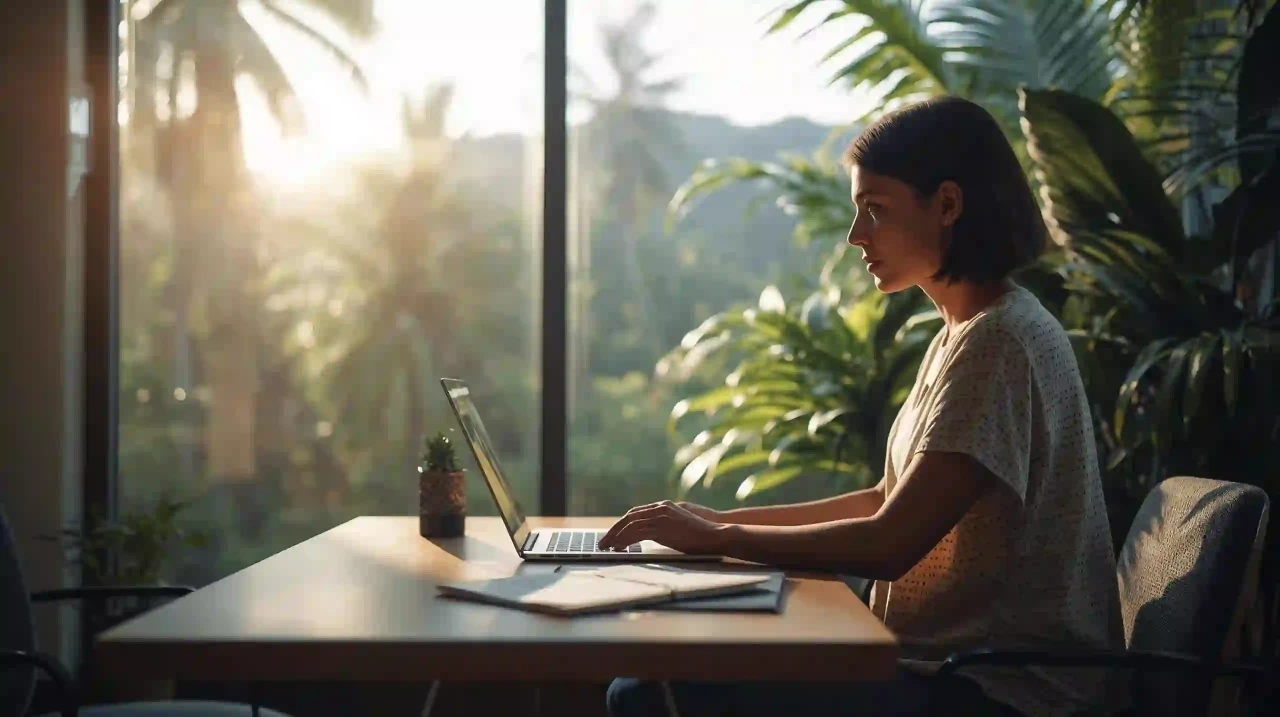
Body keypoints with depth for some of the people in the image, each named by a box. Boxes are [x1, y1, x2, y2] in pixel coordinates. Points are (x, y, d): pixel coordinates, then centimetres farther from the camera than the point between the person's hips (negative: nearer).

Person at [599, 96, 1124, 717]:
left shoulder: (999, 342, -17)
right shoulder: (966, 333, 15)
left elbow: (889, 544, -21)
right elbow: (894, 501, 19)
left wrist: (719, 538, -10)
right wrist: (726, 520, 10)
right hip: (947, 660, 10)